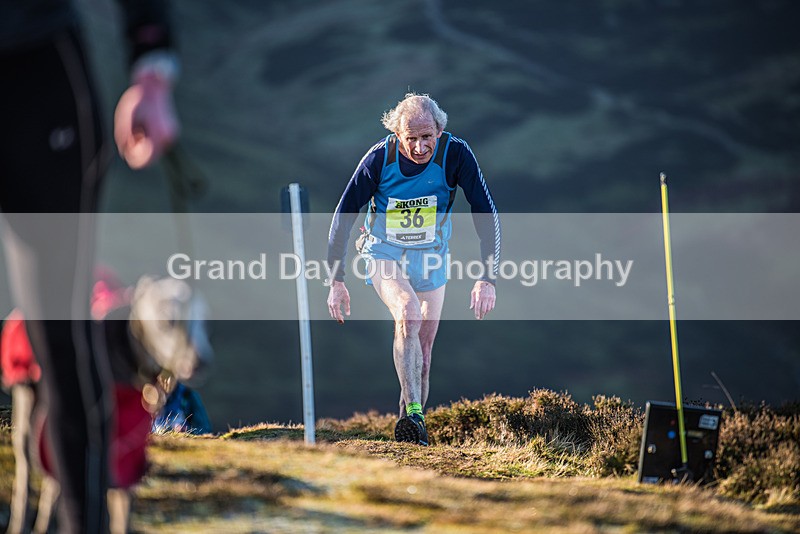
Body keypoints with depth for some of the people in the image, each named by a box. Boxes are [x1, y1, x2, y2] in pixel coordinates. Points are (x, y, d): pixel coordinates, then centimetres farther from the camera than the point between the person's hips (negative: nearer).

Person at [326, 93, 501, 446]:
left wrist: (488, 279, -23)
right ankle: (413, 415, -30)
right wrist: (336, 281, -14)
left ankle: (413, 424, 23)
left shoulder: (455, 154, -21)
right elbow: (343, 218, -13)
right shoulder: (379, 158, -22)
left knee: (424, 346, 6)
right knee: (408, 314, -29)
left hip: (430, 257, 2)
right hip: (384, 253, -2)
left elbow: (486, 214, -17)